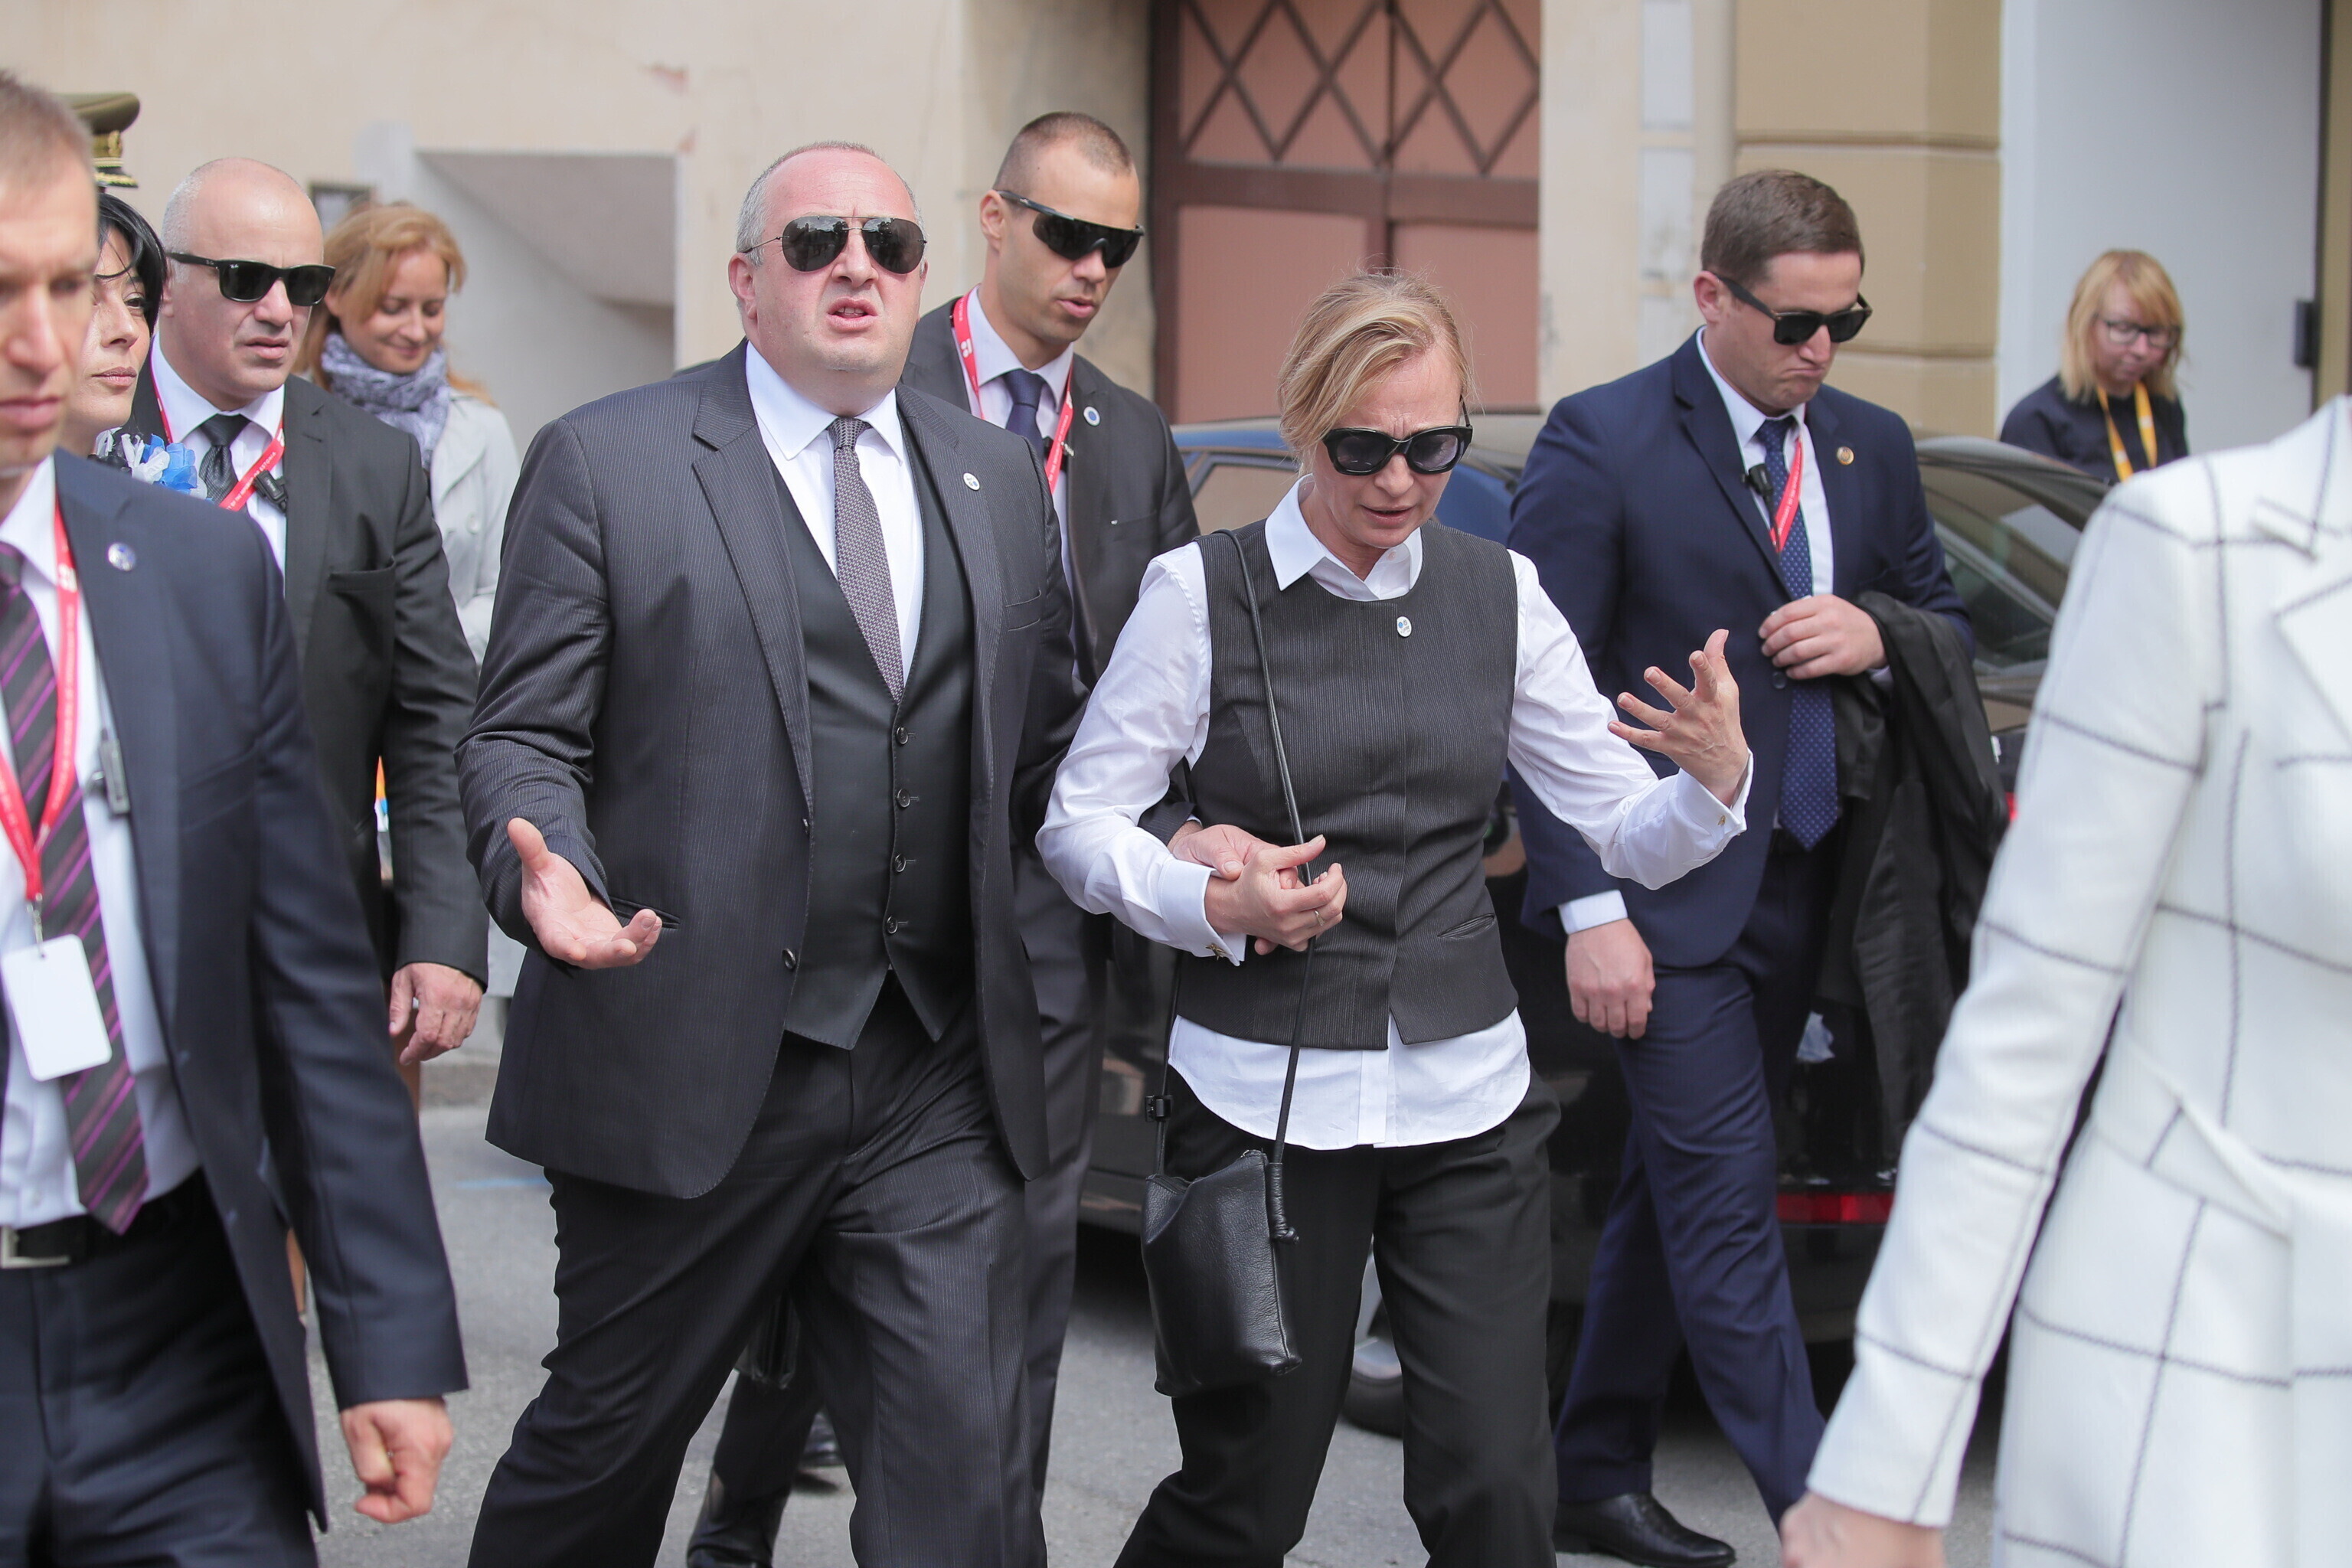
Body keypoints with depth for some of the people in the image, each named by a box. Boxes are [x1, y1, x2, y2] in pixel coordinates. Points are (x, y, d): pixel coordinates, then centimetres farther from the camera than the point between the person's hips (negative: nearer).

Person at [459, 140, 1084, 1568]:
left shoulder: (999, 478, 14)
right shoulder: (607, 461, 0)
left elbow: (1045, 753, 17)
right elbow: (522, 736, -3)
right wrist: (547, 873, -23)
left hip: (938, 1085, 3)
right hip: (689, 1072, -3)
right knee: (604, 1450, 11)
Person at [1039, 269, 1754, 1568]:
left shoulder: (1498, 594, 7)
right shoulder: (1200, 593, -2)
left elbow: (1632, 834, 6)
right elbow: (1078, 823, -1)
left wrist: (1716, 777, -16)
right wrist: (1213, 902, -18)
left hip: (1468, 1096, 3)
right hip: (1265, 1100, -3)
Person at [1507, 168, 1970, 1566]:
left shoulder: (1873, 446, 9)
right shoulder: (1604, 445, -10)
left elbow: (1951, 624, 19)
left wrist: (1876, 638, -6)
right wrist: (1589, 909, -15)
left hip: (1801, 891, 7)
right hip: (1668, 893, -6)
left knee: (1678, 1189, 15)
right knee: (1728, 1207, -7)